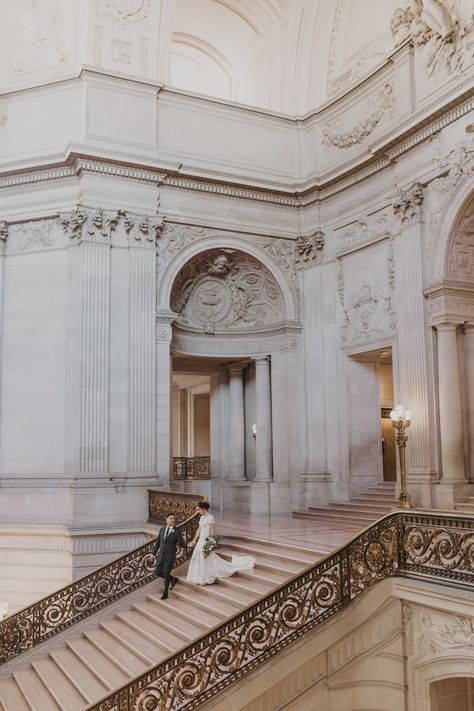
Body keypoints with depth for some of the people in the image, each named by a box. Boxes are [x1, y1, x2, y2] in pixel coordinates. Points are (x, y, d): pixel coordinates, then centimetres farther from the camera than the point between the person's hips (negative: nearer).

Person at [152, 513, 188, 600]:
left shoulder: (177, 531, -8)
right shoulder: (162, 529, 5)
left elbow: (181, 543, -11)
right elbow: (158, 542, 12)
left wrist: (185, 546, -33)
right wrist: (154, 553, 11)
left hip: (170, 556, -5)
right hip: (160, 555, 5)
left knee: (166, 574, 0)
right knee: (158, 572, 9)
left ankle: (165, 593, 17)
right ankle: (173, 579, 33)